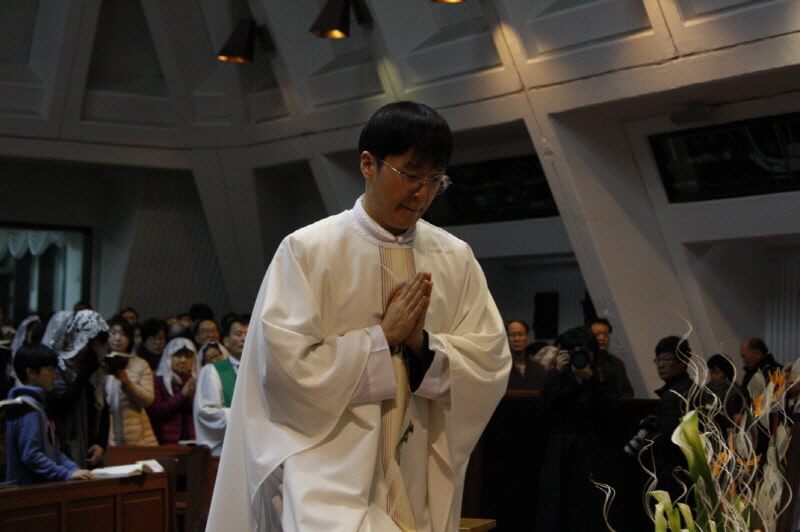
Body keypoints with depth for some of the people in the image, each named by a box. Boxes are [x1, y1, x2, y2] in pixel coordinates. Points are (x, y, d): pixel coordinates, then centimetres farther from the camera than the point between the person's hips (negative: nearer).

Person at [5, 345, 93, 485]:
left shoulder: (36, 404, 16)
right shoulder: (28, 408, -12)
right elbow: (30, 456, -19)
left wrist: (74, 469, 3)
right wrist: (67, 474, -20)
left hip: (40, 484, 9)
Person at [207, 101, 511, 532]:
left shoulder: (456, 259, 5)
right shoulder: (307, 250, -6)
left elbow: (491, 362, 3)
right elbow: (286, 364, -12)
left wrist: (423, 344, -13)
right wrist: (383, 336, -12)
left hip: (422, 473, 4)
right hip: (330, 468, -4)